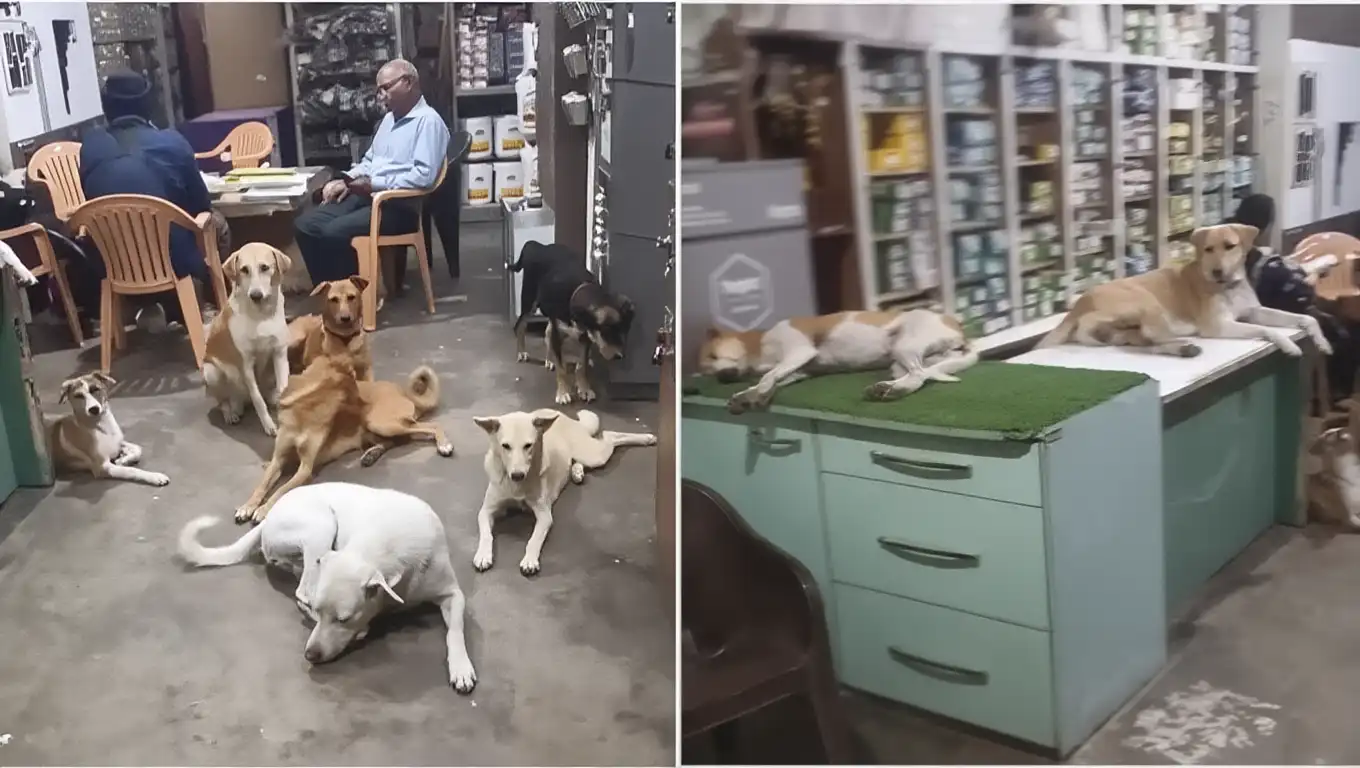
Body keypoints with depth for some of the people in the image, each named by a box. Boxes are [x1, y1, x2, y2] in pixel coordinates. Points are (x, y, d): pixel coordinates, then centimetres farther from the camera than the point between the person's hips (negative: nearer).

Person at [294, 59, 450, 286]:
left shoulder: (428, 121, -10)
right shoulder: (389, 119, 22)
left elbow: (424, 175, -22)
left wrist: (376, 185, -19)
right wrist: (346, 180, 10)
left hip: (399, 206, -9)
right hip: (368, 196, 9)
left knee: (333, 233, -27)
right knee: (306, 224, -5)